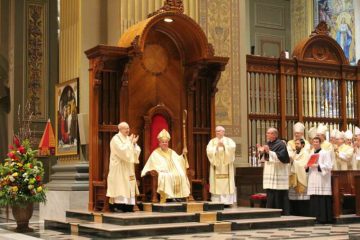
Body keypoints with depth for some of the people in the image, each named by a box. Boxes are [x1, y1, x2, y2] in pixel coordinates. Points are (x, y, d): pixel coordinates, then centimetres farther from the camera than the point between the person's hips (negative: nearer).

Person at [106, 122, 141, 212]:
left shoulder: (129, 139, 14)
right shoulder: (116, 139, -8)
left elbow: (137, 151, 9)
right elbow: (122, 151, -21)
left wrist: (134, 143, -7)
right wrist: (130, 143, -15)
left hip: (128, 168, 7)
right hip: (119, 168, -7)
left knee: (128, 187, 4)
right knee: (119, 187, -11)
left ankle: (127, 206, 6)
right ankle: (117, 206, -10)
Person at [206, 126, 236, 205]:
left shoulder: (229, 140, 9)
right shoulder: (212, 141, 10)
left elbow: (233, 147, -11)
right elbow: (209, 151, -5)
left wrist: (224, 145, -23)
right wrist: (217, 147, -18)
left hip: (226, 165, 0)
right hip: (216, 165, 0)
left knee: (227, 183, -6)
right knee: (217, 184, -6)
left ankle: (227, 201, -4)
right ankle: (217, 201, -6)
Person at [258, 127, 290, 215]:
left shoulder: (280, 144, -9)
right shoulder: (268, 144, 14)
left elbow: (281, 157, -20)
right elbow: (264, 159, 19)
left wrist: (269, 152, -22)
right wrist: (261, 152, -1)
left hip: (278, 174, -8)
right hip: (269, 174, 8)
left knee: (279, 195, -6)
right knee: (270, 195, 8)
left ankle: (283, 214, 1)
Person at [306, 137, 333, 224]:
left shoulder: (325, 153, -1)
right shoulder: (311, 154, 19)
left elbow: (329, 166, -10)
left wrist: (317, 166, -18)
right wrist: (307, 167, 2)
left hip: (322, 181, -6)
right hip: (313, 180, 6)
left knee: (322, 200, -8)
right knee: (314, 200, 3)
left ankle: (323, 218, -5)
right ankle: (316, 217, 7)